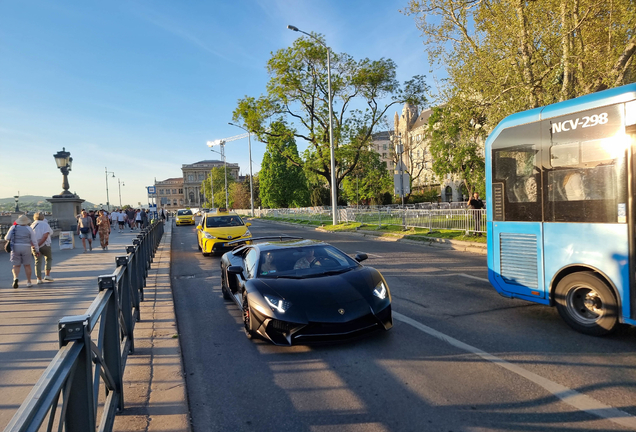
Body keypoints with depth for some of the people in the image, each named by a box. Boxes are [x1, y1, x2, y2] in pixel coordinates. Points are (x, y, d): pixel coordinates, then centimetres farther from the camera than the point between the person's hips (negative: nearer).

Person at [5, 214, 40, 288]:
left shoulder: (13, 227, 0)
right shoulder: (29, 229, -2)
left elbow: (7, 238, 1)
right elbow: (34, 241, -1)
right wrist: (37, 250, 9)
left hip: (15, 248, 1)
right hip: (26, 249, -1)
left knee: (16, 266, 8)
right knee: (27, 265, 9)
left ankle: (15, 278, -17)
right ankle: (29, 282, 10)